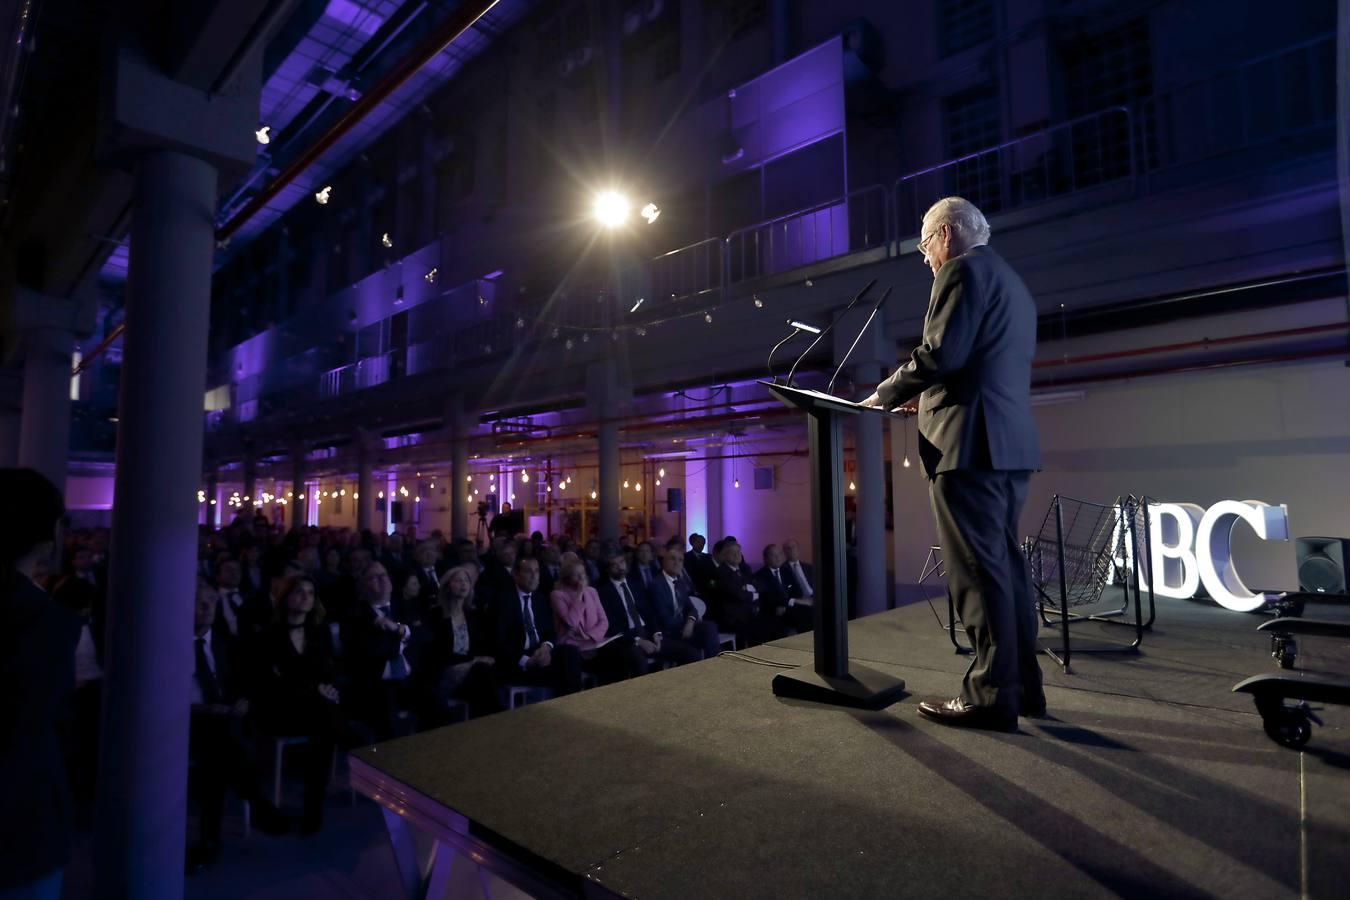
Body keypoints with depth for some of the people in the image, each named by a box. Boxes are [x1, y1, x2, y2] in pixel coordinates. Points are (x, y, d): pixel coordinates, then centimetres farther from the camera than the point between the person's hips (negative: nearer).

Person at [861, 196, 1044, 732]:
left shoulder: (963, 269, -4)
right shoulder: (1012, 284, 25)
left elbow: (941, 354, -17)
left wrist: (885, 396, -3)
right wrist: (920, 396, 23)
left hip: (970, 442, -10)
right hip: (1010, 441, 10)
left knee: (977, 571, -6)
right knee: (1004, 564, 12)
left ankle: (992, 697, 0)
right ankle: (1022, 686, 19)